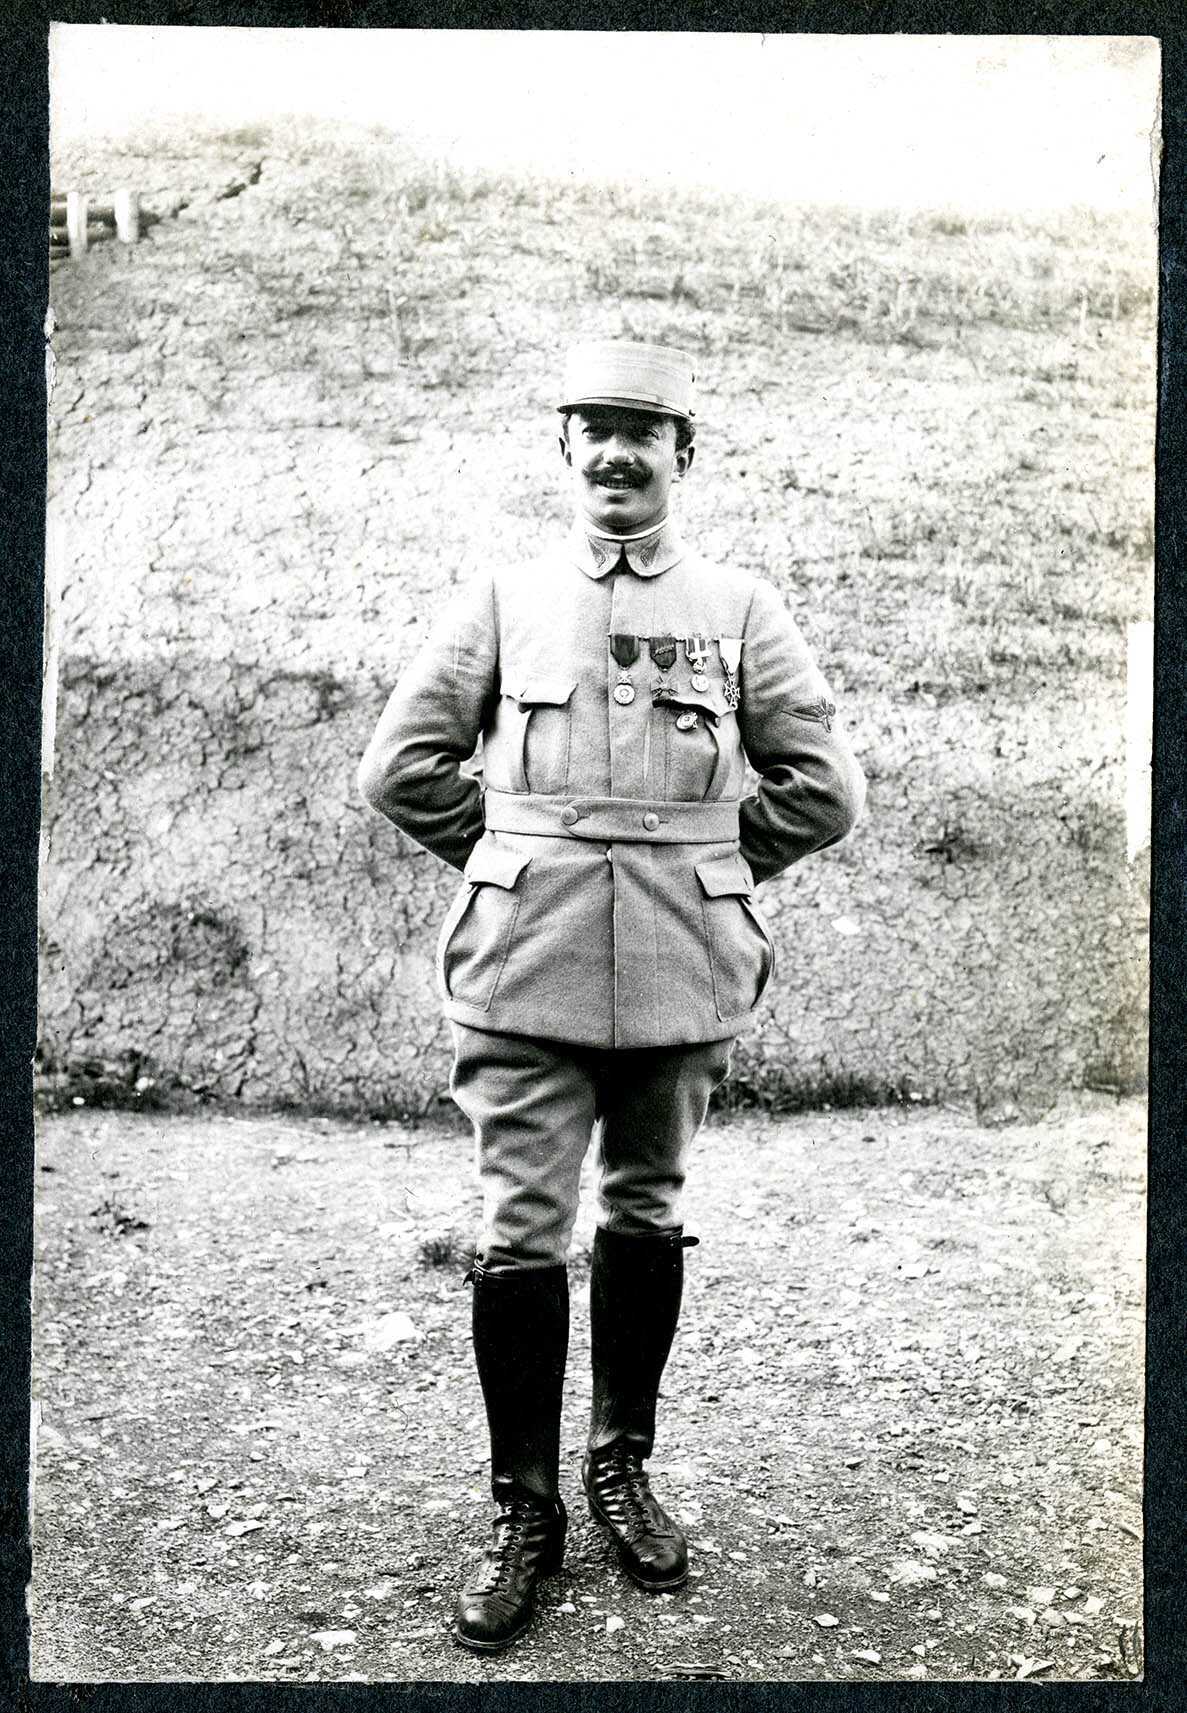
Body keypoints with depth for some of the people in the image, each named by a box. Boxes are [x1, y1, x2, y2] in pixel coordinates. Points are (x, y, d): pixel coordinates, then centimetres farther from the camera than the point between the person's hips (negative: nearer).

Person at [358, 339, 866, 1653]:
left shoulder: (740, 609, 6)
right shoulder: (502, 598, 6)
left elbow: (824, 790, 8)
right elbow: (400, 766, 9)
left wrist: (705, 872, 9)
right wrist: (512, 859, 8)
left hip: (683, 970, 1)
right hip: (526, 968, -1)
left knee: (646, 1216, 12)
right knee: (521, 1232, -2)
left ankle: (621, 1466, 30)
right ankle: (522, 1509, 13)